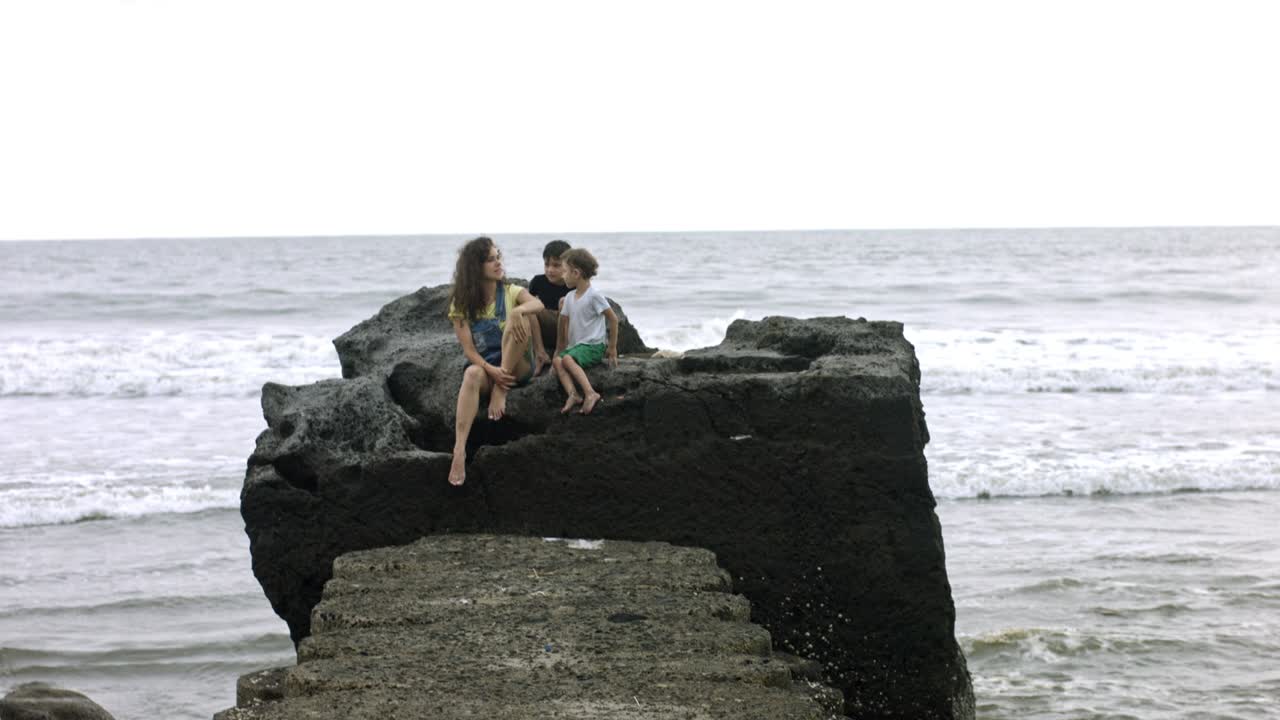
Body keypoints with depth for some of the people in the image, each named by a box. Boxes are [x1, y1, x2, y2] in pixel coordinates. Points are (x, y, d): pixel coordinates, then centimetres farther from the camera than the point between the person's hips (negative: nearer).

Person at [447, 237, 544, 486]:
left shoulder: (511, 292, 2)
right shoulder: (461, 303, 0)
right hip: (485, 365, 0)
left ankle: (501, 392, -25)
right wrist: (491, 370, -26)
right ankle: (459, 452, -54)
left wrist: (517, 310, -44)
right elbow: (468, 349, -8)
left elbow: (538, 304, -21)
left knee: (519, 318, -27)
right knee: (472, 374, -39)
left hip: (516, 366, 0)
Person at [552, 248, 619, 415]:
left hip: (593, 345, -7)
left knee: (567, 359, -32)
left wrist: (612, 348, -3)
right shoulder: (569, 297, 13)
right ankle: (572, 394, -37)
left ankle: (590, 393, -39)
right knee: (557, 360, -21)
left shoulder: (594, 295, -9)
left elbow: (613, 319, -6)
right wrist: (560, 349, 15)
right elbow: (564, 324, 18)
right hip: (575, 345, 7)